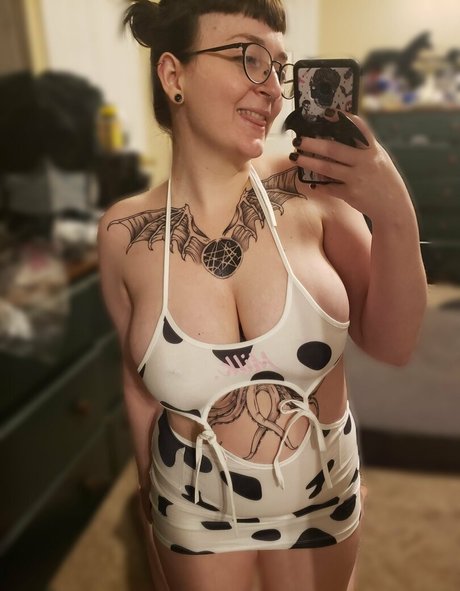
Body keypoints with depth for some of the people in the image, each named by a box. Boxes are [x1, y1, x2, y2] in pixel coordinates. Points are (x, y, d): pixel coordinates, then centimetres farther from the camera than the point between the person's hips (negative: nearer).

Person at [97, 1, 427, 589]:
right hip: (196, 502, 0)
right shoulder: (124, 233, -16)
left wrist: (395, 214, -27)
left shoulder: (310, 188, -18)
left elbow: (391, 344, -12)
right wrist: (150, 487, 10)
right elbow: (139, 382, -3)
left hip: (323, 490, 1)